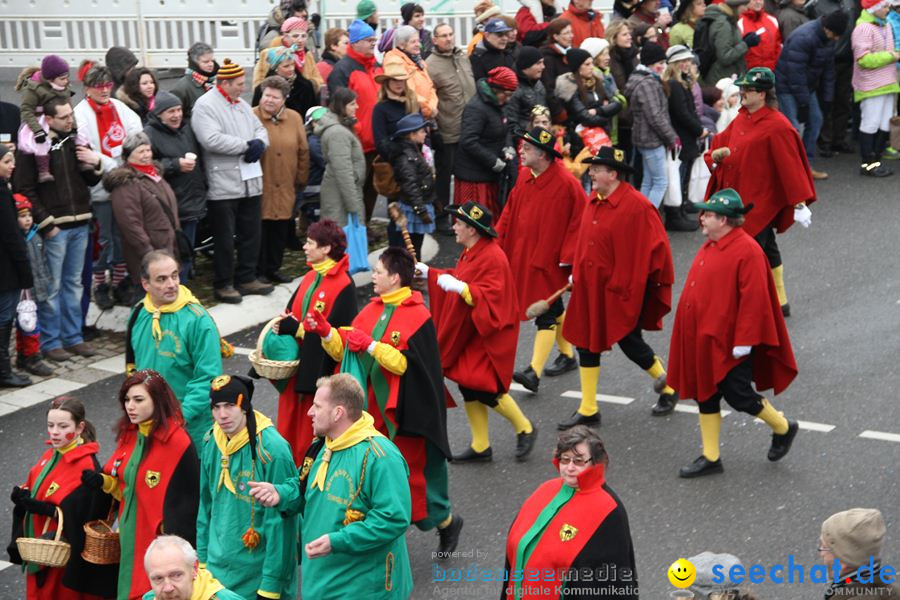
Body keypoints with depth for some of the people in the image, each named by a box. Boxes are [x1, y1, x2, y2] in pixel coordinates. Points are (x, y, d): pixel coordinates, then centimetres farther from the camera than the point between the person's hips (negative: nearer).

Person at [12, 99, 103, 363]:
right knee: (51, 287, -2)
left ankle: (73, 336, 21)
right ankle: (50, 341, 7)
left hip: (79, 224, 6)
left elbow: (90, 181, 20)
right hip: (53, 227, -6)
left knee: (74, 283, 13)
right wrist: (46, 223, -15)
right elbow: (24, 189, -11)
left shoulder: (74, 141, 12)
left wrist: (96, 164, -1)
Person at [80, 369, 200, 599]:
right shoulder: (129, 434, 6)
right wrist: (103, 481, -2)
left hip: (158, 539, -7)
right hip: (130, 536, 7)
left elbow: (183, 502, -16)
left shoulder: (177, 442, -18)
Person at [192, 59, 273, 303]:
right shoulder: (205, 106, -10)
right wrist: (247, 145, -15)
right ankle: (223, 284, 13)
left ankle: (247, 278, 25)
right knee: (225, 237, 1)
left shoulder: (242, 105, 16)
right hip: (223, 185, -8)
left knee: (251, 233, 14)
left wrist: (259, 144, -8)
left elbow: (260, 129, 17)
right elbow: (212, 140, -23)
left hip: (250, 181, 8)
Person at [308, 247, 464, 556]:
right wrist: (325, 332, -4)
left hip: (403, 412, -7)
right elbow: (346, 352, 10)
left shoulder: (418, 317, -15)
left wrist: (370, 345, -25)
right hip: (373, 410, 7)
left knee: (409, 472, 5)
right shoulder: (371, 310, 8)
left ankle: (446, 521, 28)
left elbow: (405, 363, -24)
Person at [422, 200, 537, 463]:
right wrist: (429, 273, 22)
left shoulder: (492, 257, -22)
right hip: (468, 334, 10)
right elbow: (460, 279, 24)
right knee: (468, 387, 11)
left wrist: (460, 287, -35)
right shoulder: (471, 252, 9)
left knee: (483, 389, -9)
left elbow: (490, 298, -28)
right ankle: (480, 446, 21)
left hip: (488, 336, -10)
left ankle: (525, 428, 14)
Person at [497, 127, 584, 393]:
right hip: (524, 256, 7)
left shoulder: (566, 184, -17)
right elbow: (510, 213, 11)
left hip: (549, 259, -7)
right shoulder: (525, 178, 4)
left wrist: (569, 259, -16)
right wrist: (498, 242, 5)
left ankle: (534, 371, -11)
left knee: (546, 313, -7)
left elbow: (578, 222, -15)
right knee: (554, 309, 19)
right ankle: (567, 356, 34)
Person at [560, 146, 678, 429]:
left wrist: (635, 285, -12)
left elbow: (655, 247, -16)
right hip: (591, 289, 8)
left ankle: (669, 387, 27)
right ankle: (588, 410, 18)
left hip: (623, 291, -8)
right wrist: (577, 274, 14)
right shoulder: (594, 201, 6)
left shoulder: (637, 206, -18)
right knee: (586, 342, 8)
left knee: (629, 342, -1)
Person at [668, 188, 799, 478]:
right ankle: (710, 457, 21)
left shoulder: (747, 251, -19)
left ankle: (783, 428, 25)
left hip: (728, 343, -9)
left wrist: (744, 341, -22)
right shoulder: (711, 246, 9)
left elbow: (753, 299, -21)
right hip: (702, 341, 9)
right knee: (705, 396, 12)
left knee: (738, 396, 0)